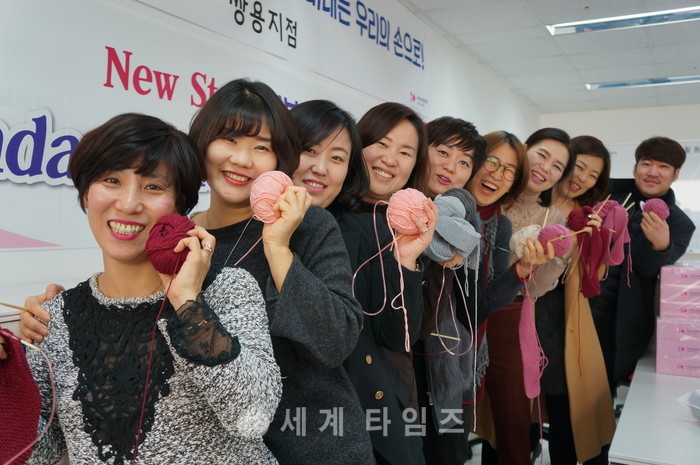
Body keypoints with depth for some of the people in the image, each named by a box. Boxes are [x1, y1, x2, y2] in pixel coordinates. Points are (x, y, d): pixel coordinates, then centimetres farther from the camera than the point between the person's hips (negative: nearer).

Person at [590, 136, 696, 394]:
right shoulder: (610, 190, 3)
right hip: (577, 304, 2)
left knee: (605, 386, 5)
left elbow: (647, 270, -11)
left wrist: (660, 245, -30)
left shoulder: (680, 224, 0)